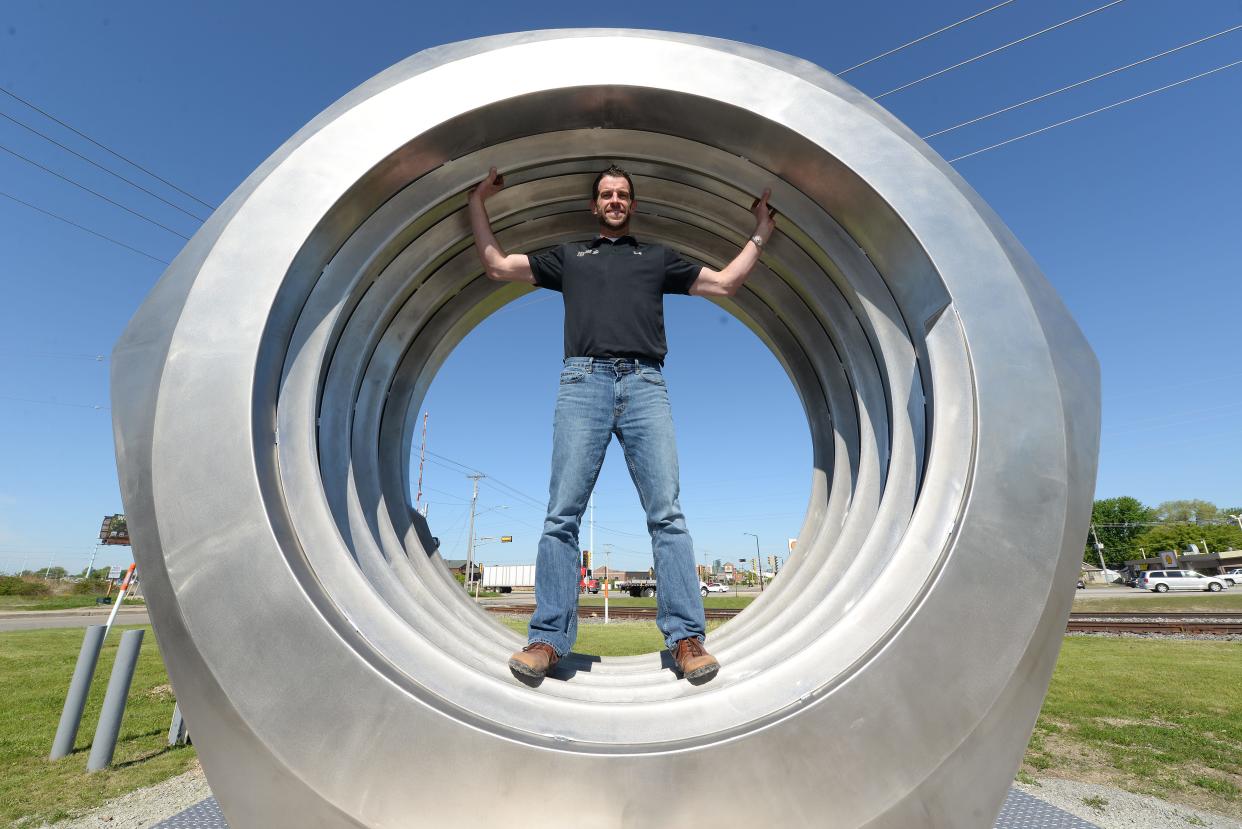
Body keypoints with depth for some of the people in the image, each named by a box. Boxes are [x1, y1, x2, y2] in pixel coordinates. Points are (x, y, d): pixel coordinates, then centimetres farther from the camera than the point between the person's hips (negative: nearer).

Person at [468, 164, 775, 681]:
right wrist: (478, 202, 29)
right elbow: (497, 266, 27)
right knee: (562, 514, -8)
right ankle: (548, 639, -3)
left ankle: (686, 637, -5)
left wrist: (760, 232, 29)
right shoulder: (568, 256, 29)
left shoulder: (658, 257, 29)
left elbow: (726, 283, 27)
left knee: (667, 513, -9)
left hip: (645, 385, 0)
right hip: (584, 382, 0)